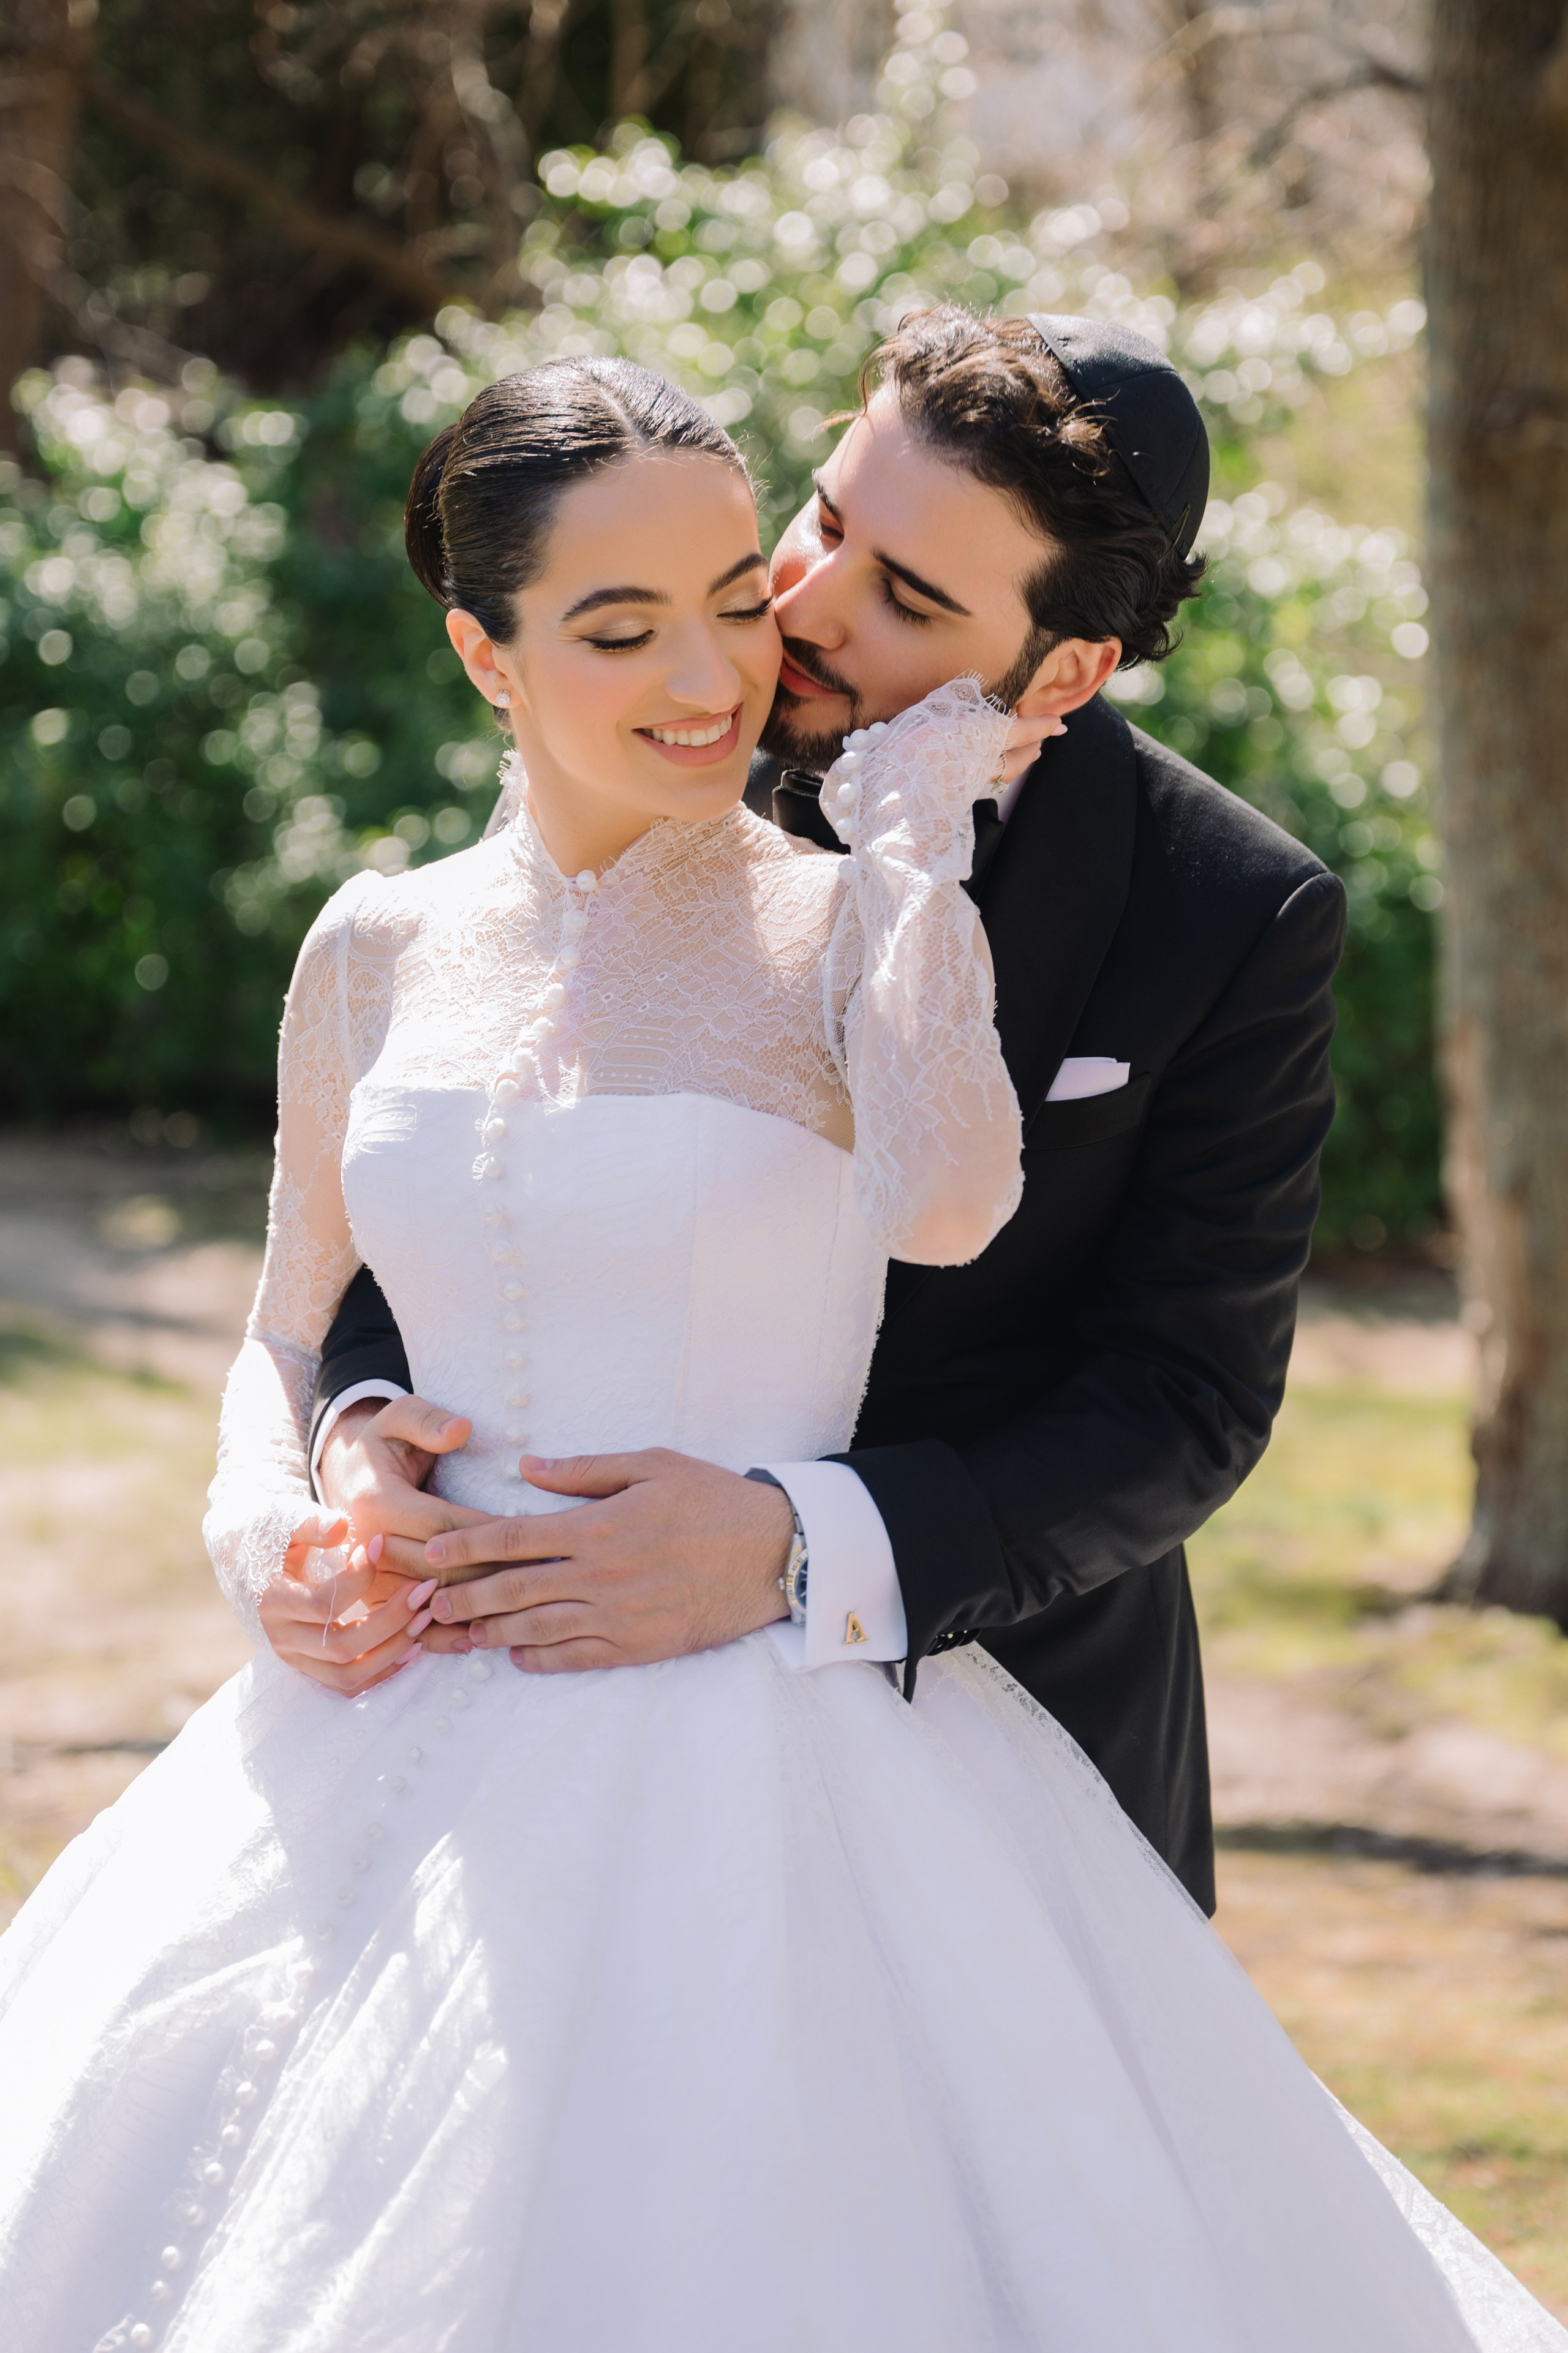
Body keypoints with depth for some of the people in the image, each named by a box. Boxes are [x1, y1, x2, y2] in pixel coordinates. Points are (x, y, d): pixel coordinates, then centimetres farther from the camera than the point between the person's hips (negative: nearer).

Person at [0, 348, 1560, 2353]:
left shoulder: (847, 927, -2)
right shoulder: (380, 951, 8)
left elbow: (944, 1206, -23)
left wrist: (913, 817, -15)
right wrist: (269, 1541, -3)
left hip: (769, 1773, -3)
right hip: (406, 1769, 4)